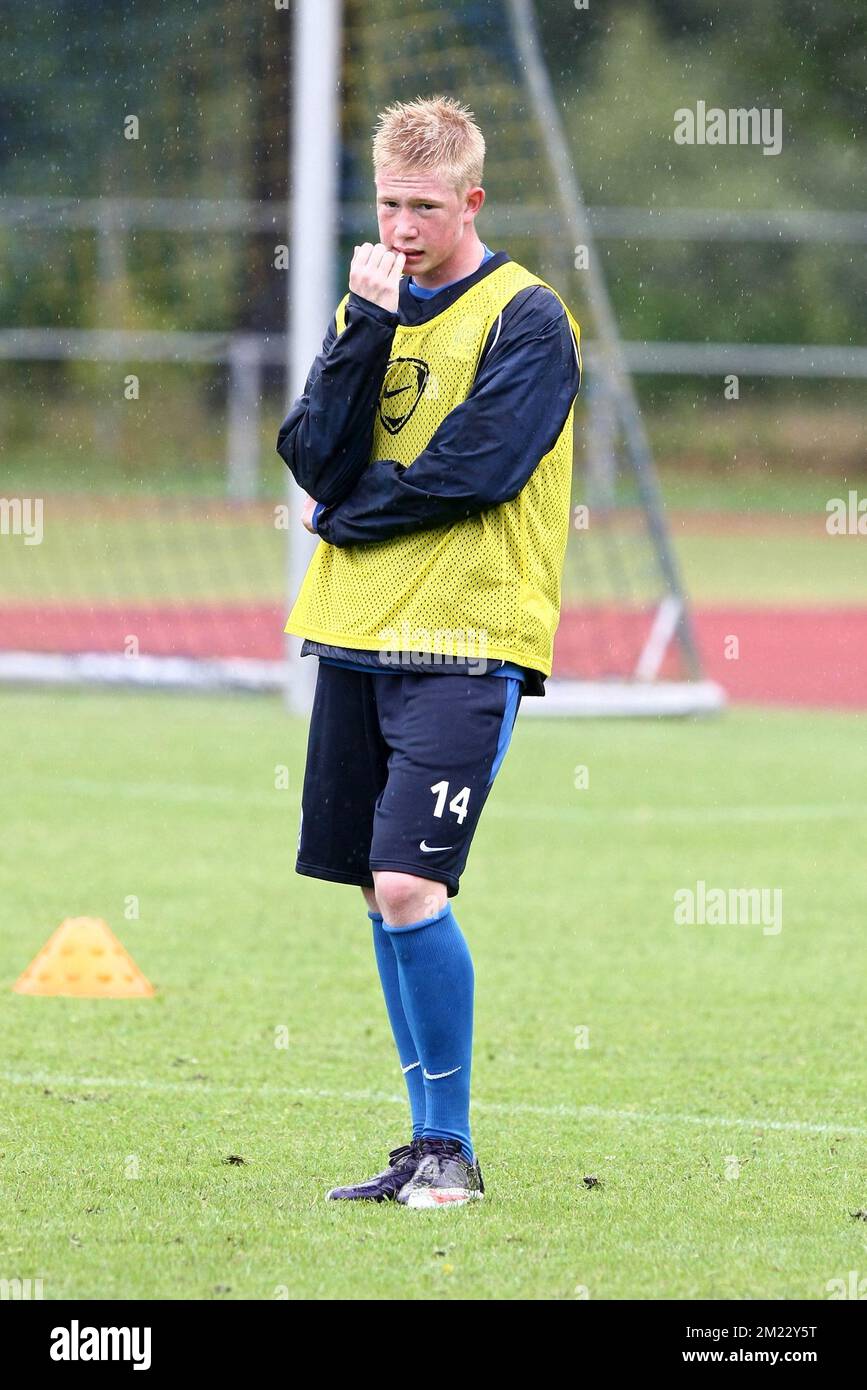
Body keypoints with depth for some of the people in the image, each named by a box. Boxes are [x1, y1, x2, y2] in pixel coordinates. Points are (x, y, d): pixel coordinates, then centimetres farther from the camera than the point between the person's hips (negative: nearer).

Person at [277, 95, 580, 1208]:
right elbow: (318, 460, 0)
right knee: (381, 898, 7)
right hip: (357, 636, 6)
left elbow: (473, 468, -16)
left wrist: (344, 514, -4)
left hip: (465, 646, -6)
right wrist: (367, 324, -10)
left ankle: (452, 1145, -5)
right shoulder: (368, 303, 13)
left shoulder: (525, 317, -6)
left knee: (408, 888, -16)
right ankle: (425, 1152, 15)